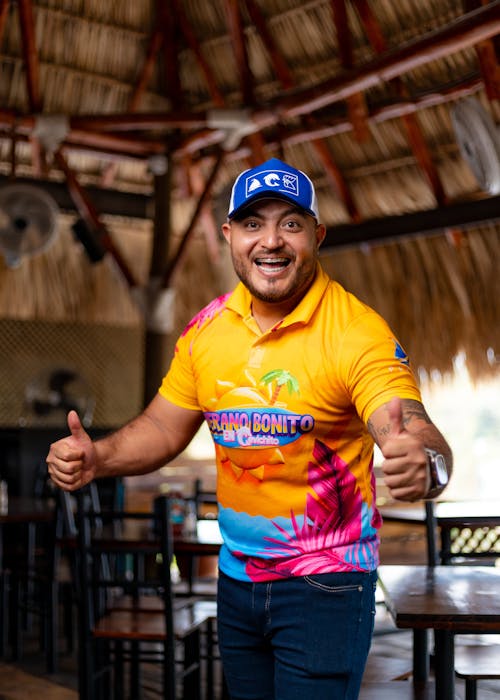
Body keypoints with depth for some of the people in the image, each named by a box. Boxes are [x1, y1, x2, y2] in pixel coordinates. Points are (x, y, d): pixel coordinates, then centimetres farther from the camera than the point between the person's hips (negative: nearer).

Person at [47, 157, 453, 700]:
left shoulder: (358, 331, -18)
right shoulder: (207, 329, 0)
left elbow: (414, 431, -30)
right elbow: (164, 426, 8)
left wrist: (425, 465, -53)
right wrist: (96, 458, -10)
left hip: (325, 582, -5)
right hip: (236, 576, 6)